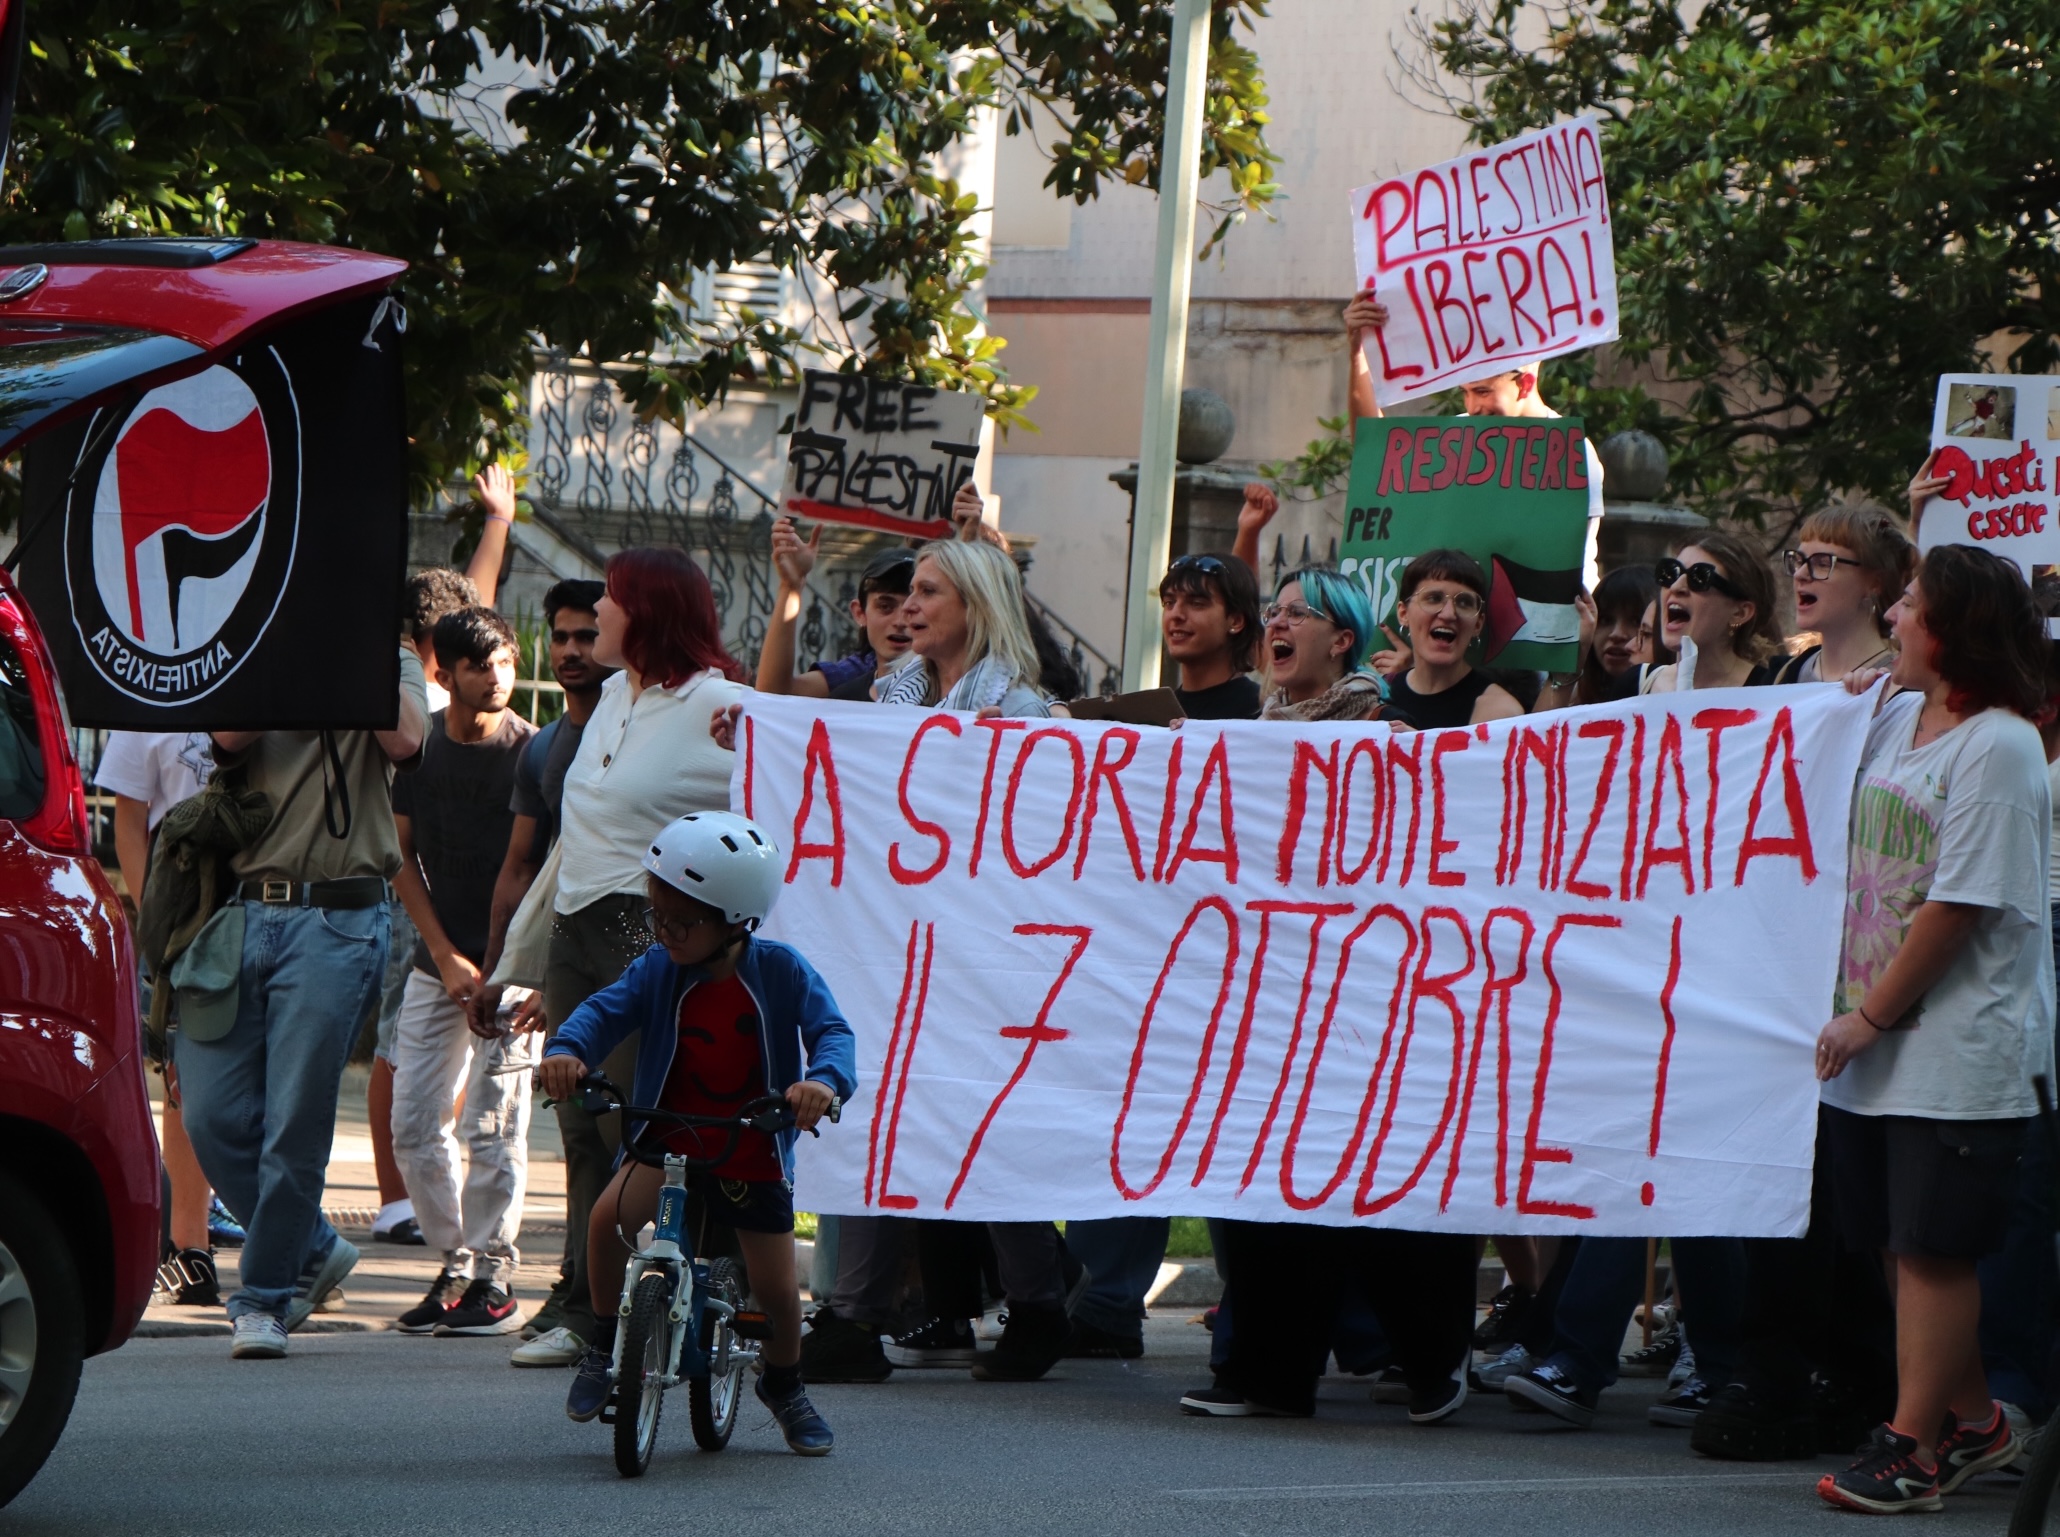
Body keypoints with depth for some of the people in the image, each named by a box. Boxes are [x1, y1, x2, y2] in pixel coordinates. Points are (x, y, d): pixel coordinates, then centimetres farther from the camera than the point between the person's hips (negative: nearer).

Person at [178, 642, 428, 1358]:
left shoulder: (387, 663, 8)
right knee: (213, 1117, 0)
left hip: (335, 921, -3)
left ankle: (265, 1297, 9)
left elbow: (404, 740, -14)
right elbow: (231, 736, -8)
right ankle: (312, 1247, 21)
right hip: (241, 913, 3)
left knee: (295, 1123, -4)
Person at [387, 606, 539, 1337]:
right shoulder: (415, 746, 4)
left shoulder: (533, 751, -7)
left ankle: (493, 1280, 3)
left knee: (492, 1125, -6)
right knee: (413, 1125, 4)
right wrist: (446, 957, -2)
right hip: (436, 960, 5)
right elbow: (402, 857, 7)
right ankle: (455, 1263, 17)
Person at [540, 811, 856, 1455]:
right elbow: (606, 1009, -16)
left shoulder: (780, 972, -13)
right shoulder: (658, 970, -7)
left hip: (753, 1154, -1)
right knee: (609, 1215, -28)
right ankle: (604, 1346, -5)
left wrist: (824, 1081, -42)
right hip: (669, 1142, 1)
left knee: (777, 1289, 3)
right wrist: (567, 1050, -39)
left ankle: (784, 1387, 35)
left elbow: (832, 1032, -18)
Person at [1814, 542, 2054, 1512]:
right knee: (1906, 1243, 12)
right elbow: (1859, 863, 27)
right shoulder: (1895, 720, 12)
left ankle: (1912, 1445, 2)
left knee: (1932, 1247, -3)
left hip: (1959, 1046, -8)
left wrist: (1872, 1016, -13)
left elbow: (1958, 906, -16)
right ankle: (1971, 1421, 24)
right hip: (1878, 1042, 8)